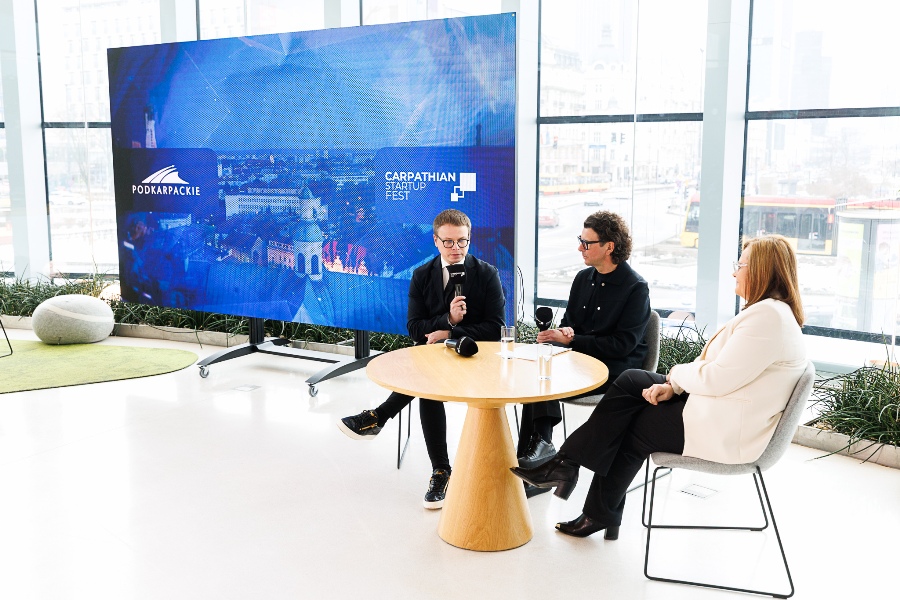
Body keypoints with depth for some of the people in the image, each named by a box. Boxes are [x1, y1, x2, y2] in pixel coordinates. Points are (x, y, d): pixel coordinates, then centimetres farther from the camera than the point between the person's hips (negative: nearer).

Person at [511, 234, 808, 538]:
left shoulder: (769, 316, -21)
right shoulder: (763, 311, 13)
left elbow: (716, 379, -25)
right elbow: (717, 369, 11)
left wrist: (677, 375, -5)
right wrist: (673, 386, -3)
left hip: (724, 432, -10)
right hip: (716, 408, 10)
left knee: (632, 427, 1)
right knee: (630, 381, 3)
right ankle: (566, 465, 5)